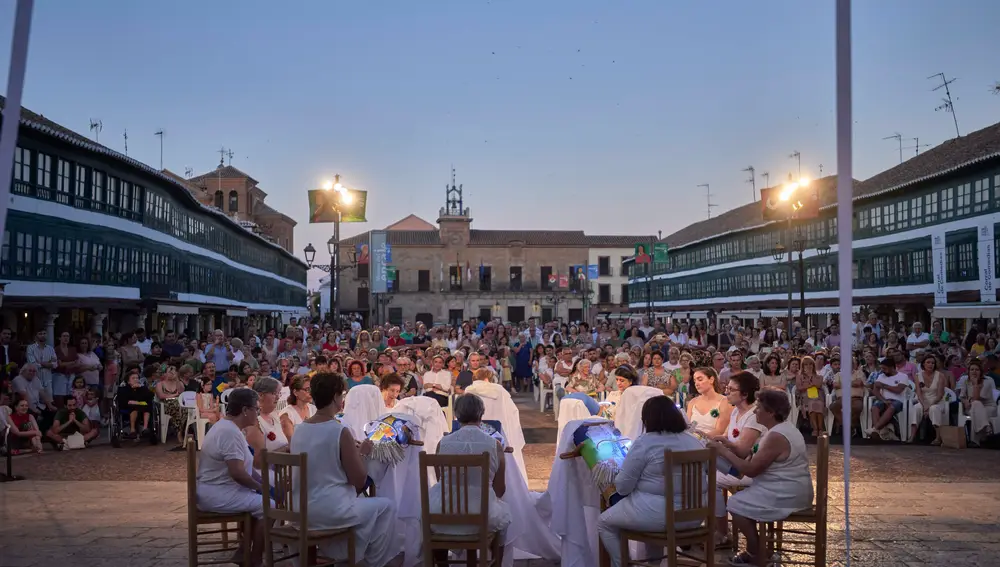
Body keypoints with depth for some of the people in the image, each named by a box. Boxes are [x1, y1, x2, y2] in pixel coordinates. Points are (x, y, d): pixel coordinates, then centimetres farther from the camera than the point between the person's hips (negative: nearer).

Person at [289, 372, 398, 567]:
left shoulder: (299, 430, 4)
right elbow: (359, 481, -12)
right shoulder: (341, 432, -16)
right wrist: (362, 454, 4)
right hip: (330, 510, -8)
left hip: (299, 510, 8)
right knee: (385, 507, 13)